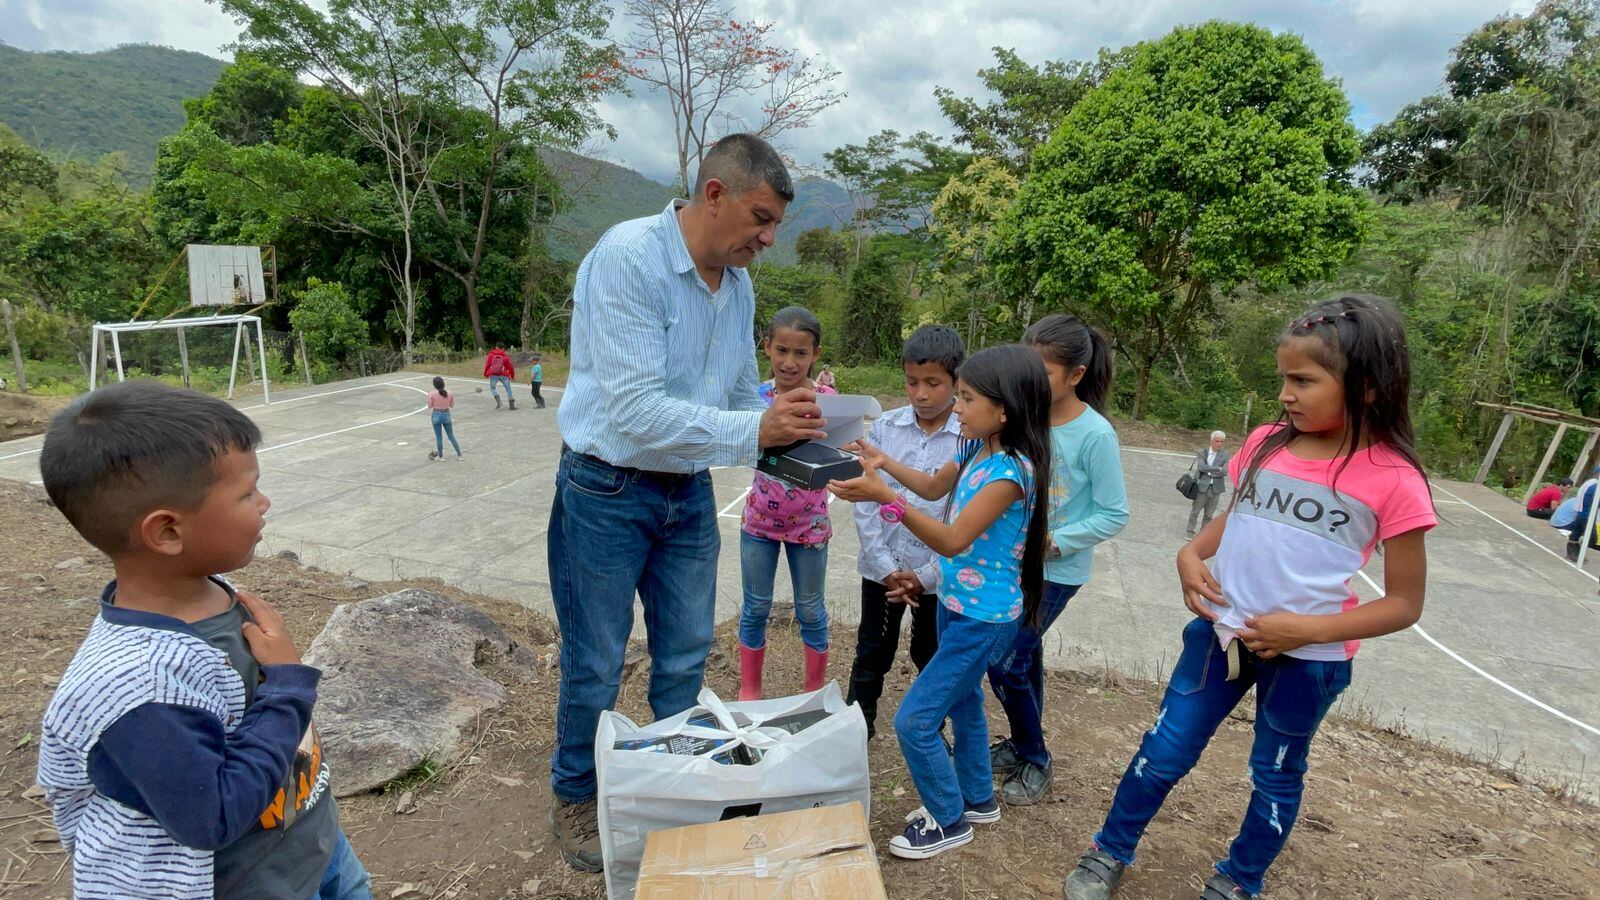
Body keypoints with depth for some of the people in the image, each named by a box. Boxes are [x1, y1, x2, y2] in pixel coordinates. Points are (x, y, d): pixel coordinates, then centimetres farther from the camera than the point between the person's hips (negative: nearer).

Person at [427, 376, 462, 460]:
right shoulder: (449, 393, -3)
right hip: (446, 415, 3)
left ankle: (440, 456, 17)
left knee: (438, 437, 9)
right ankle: (459, 455, 17)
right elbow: (452, 406, 6)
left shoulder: (432, 394, -12)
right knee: (451, 436, 14)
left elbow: (430, 406, -5)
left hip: (436, 415, -3)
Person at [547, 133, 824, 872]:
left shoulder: (738, 284, 1)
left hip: (689, 493, 6)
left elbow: (739, 395, 9)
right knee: (596, 665, 10)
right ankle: (574, 798, 34)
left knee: (686, 656, 17)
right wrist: (753, 430, -31)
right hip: (607, 492, -6)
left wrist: (787, 425, -9)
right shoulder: (626, 258, -22)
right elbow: (635, 410, -28)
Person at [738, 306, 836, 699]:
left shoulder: (825, 398, -10)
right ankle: (749, 689, 32)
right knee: (756, 608, 13)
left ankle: (816, 690, 33)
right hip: (759, 519, 2)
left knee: (810, 610, 13)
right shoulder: (757, 396, -5)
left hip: (809, 523, -1)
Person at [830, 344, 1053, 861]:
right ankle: (978, 799, 45)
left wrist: (884, 497, -37)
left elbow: (952, 541, -30)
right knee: (962, 700, 24)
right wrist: (885, 462, 4)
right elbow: (934, 488, 18)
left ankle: (950, 822, 18)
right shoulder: (978, 449, 0)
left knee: (914, 721, -4)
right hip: (956, 602, 9)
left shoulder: (1011, 470, -26)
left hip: (984, 618, -9)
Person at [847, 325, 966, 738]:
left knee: (932, 657, 18)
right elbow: (864, 502, -5)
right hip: (881, 567, 2)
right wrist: (886, 567, -10)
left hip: (938, 575, -2)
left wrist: (926, 576, -13)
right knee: (872, 655, 18)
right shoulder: (884, 428, -5)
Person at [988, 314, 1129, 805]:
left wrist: (1054, 541, -20)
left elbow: (1115, 514, -13)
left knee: (1006, 665, -3)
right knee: (1024, 656, 19)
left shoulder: (1095, 435, -20)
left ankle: (1036, 762, 21)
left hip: (1057, 571, -5)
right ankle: (1023, 746, 40)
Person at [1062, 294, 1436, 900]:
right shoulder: (1265, 444, -3)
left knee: (1277, 775, 19)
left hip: (1308, 658, -3)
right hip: (1220, 632, 3)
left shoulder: (1393, 480, -15)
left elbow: (1404, 604, -9)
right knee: (1164, 753, 13)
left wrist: (1308, 630, -20)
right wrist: (1191, 555, -5)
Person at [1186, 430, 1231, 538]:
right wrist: (1218, 468, -16)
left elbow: (1224, 472, -11)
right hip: (1202, 486, -1)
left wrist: (1209, 472, -12)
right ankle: (1190, 531, 20)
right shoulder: (1202, 452, -2)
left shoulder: (1225, 455, 0)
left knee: (1209, 513, 10)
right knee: (1195, 510, 7)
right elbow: (1201, 467, -16)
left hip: (1216, 488, 1)